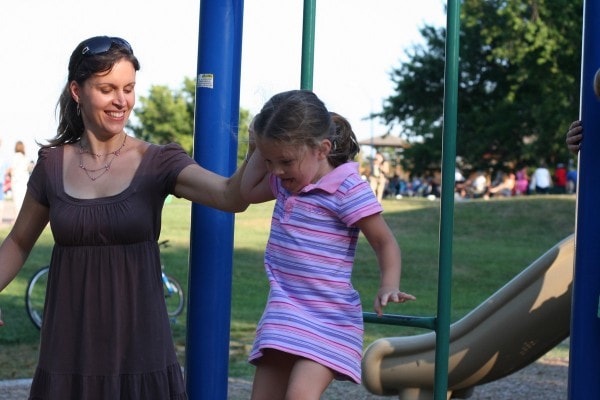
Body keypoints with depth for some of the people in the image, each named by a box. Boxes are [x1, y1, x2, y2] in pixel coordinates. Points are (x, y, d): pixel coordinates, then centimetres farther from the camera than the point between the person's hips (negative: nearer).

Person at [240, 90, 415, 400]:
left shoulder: (348, 189, -15)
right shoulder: (284, 183, 8)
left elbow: (384, 241, -12)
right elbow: (249, 191, 25)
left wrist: (389, 286, -28)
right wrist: (265, 149, 12)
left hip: (328, 320, -8)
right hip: (283, 314, 8)